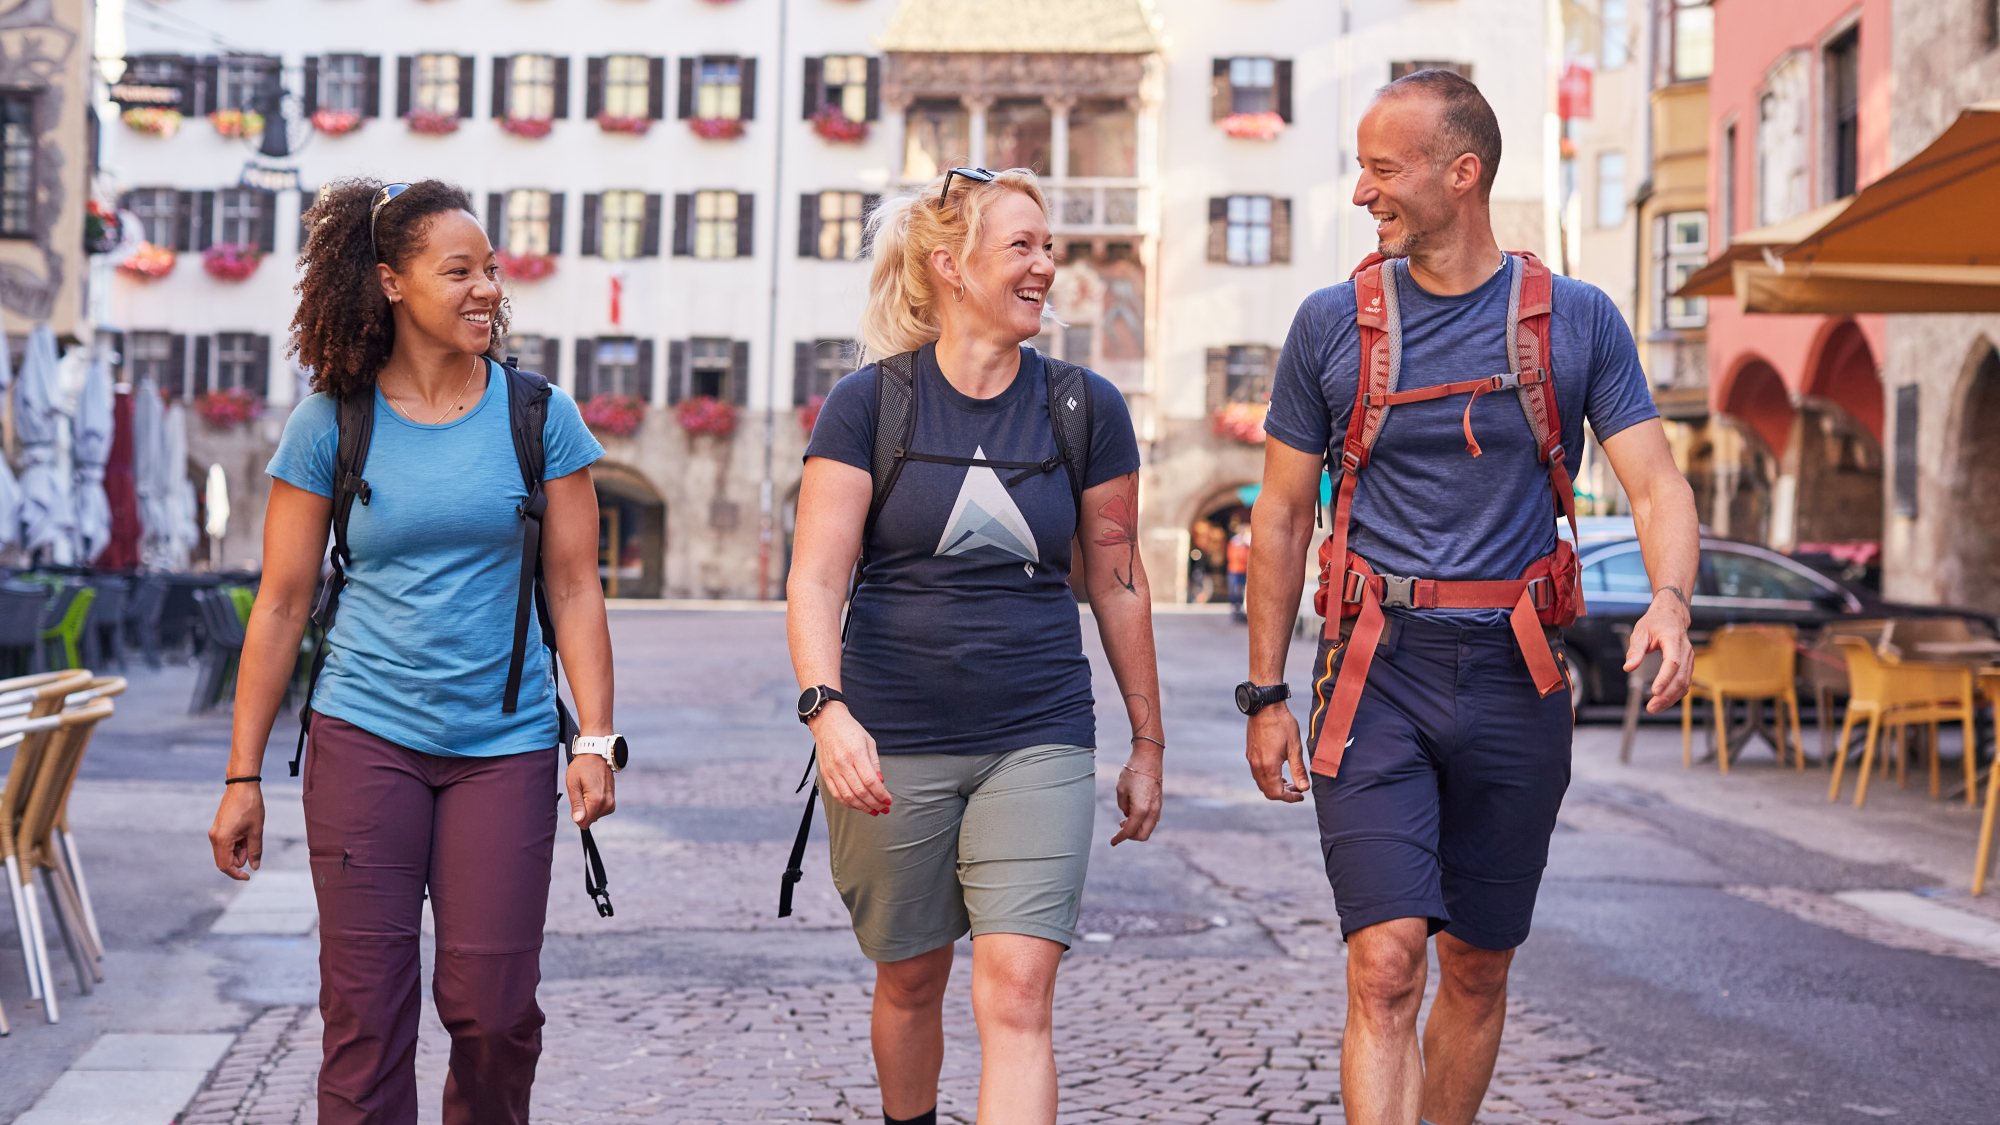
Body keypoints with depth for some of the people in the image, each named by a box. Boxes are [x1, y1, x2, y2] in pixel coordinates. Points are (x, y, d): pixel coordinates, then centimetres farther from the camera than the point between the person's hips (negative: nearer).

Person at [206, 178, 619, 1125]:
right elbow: (282, 603, 3)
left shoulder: (540, 418, 2)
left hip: (505, 743, 1)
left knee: (493, 1007, 0)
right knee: (365, 1010, -1)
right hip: (365, 738, 0)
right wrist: (242, 776, 2)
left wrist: (595, 740, -5)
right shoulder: (330, 423, 0)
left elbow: (575, 589, 4)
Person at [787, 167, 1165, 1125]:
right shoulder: (866, 405, -2)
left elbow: (1117, 585, 10)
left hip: (1038, 739, 1)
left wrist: (1147, 743, 13)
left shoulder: (1085, 410, 3)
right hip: (892, 743, 0)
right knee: (910, 979, 15)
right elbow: (816, 579, -8)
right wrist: (828, 708, -24)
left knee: (1017, 995, -11)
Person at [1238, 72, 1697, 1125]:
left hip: (1514, 679, 1)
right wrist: (1264, 695, 5)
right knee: (1386, 963, -13)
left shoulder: (1578, 320, 2)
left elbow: (1656, 486, -1)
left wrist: (1670, 602, -24)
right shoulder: (1334, 323, 3)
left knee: (1479, 970, 12)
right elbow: (1282, 515, 8)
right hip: (1376, 674, -1)